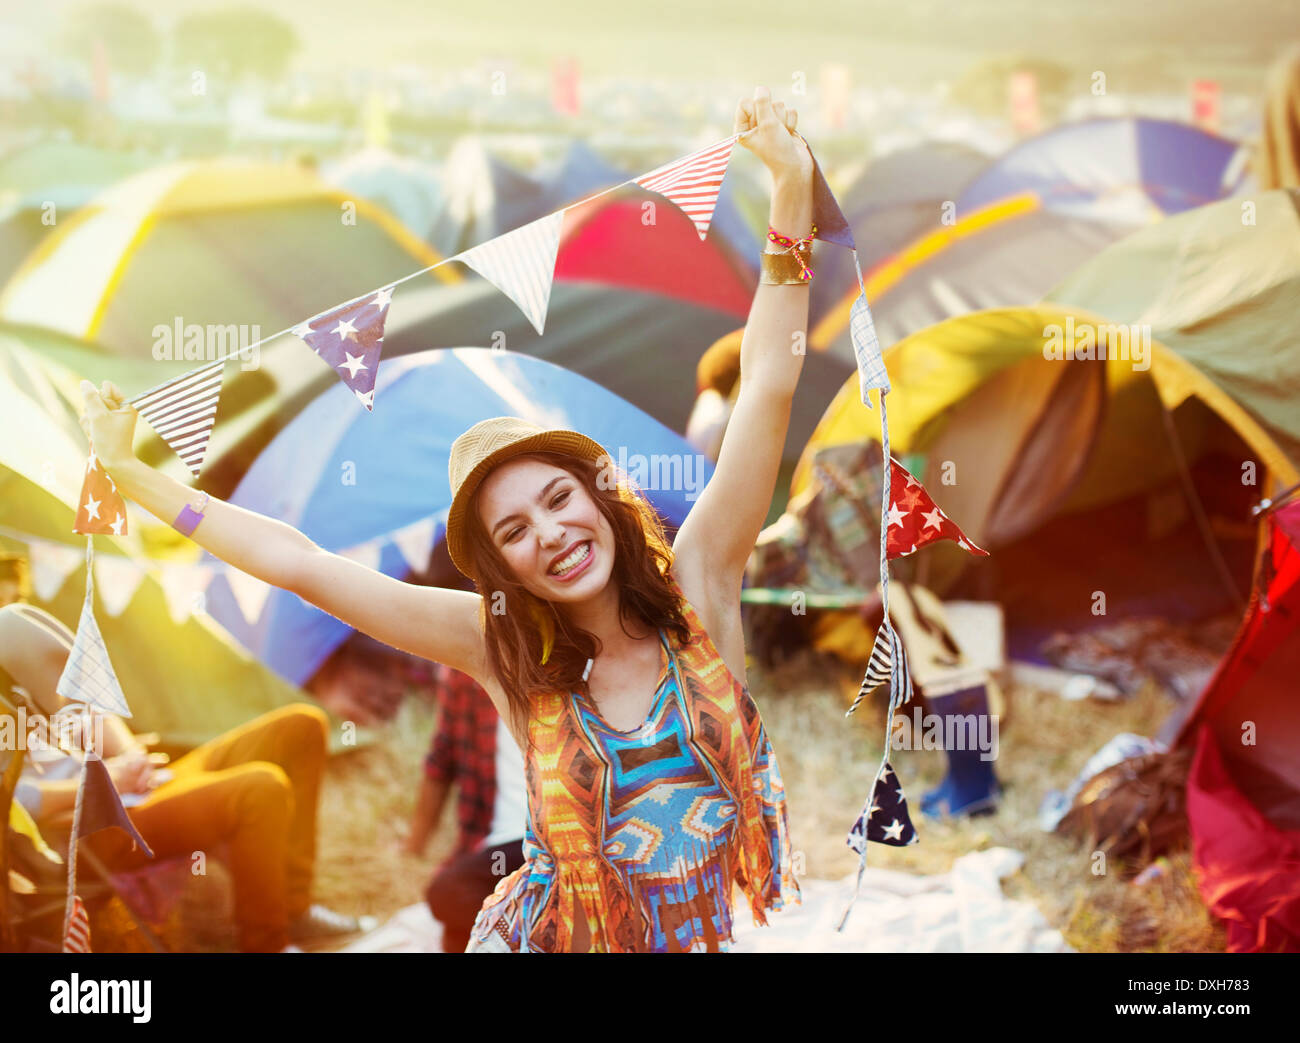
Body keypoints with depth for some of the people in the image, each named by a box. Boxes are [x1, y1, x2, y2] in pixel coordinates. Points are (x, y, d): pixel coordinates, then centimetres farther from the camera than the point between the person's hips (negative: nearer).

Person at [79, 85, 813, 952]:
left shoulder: (695, 587, -9)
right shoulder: (502, 645, -7)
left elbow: (767, 389, -15)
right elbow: (298, 563, -4)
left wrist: (793, 187, -21)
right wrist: (127, 471, -2)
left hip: (702, 935, 0)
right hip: (546, 932, 0)